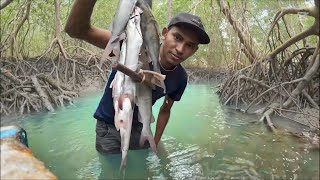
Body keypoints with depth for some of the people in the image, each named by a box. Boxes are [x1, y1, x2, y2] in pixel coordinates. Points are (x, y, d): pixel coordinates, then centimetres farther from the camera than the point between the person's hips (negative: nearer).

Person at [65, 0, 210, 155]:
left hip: (138, 127, 4)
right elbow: (77, 30, -37)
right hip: (108, 126, -3)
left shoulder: (180, 79, -12)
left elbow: (165, 110, 5)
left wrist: (156, 142, 6)